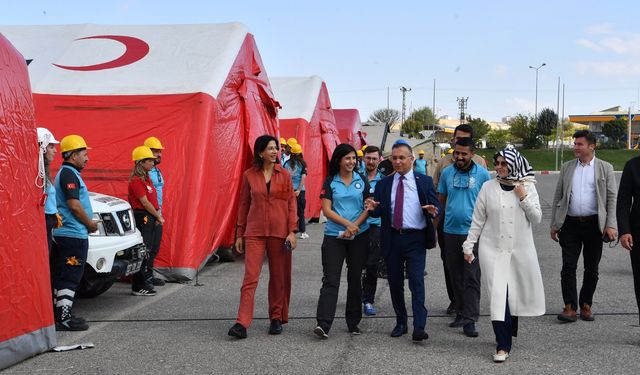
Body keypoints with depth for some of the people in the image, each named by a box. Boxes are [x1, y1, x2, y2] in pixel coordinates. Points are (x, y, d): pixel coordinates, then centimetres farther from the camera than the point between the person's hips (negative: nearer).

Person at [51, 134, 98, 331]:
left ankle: (61, 315, 21)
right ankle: (64, 319, -8)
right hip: (74, 234, -10)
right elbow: (74, 205, -21)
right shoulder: (69, 174, -13)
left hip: (64, 234, 10)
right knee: (70, 278, -8)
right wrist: (90, 224, -9)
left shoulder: (65, 173, 18)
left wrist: (88, 223, 14)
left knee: (61, 277, 13)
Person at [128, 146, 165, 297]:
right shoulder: (136, 180, -13)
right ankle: (138, 287, -3)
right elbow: (144, 202, -15)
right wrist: (158, 216, -7)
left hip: (151, 218, 10)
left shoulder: (147, 178, 16)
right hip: (142, 217, -10)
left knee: (149, 251, 13)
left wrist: (158, 216, 3)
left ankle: (146, 280, 22)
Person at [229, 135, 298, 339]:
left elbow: (291, 204, 3)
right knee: (250, 277, -8)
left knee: (279, 277, 8)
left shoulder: (284, 175, 3)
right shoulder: (249, 175, 3)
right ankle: (242, 323, -10)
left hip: (279, 232, 1)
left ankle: (277, 319, 23)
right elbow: (243, 205, 9)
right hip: (254, 232, -1)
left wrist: (292, 231, -5)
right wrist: (239, 234, 8)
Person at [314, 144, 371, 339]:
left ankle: (353, 322, 18)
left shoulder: (362, 181, 7)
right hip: (334, 236, -2)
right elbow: (326, 210, -4)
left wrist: (355, 226, -10)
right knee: (330, 279, -9)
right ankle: (323, 324, -15)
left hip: (359, 235, 2)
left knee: (355, 279, 8)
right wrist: (347, 224, -14)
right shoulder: (330, 182, 2)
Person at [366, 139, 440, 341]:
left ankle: (419, 327, -11)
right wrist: (372, 209, -15)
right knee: (395, 282, 10)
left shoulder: (424, 181, 4)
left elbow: (436, 206, 3)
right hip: (392, 238, 3)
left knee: (417, 281, -11)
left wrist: (433, 210, -21)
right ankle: (401, 323, 24)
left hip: (415, 238, -3)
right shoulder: (383, 184, 10)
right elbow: (379, 212, 8)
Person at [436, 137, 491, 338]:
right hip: (451, 231, 4)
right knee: (455, 276, 12)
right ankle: (461, 312, 25)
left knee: (472, 277, -4)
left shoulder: (482, 174, -2)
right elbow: (441, 200, 10)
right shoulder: (447, 173, 5)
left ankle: (470, 319, -2)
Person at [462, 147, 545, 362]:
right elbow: (478, 220, 5)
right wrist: (469, 245, 4)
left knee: (514, 295, 9)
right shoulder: (488, 187, 0)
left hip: (520, 250, 1)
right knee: (498, 295, -8)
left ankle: (508, 333, 31)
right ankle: (503, 345, -4)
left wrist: (524, 198, -12)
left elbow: (536, 218, 1)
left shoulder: (528, 187, 2)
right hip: (493, 249, -1)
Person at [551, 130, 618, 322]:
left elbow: (612, 198, 0)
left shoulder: (605, 168, 3)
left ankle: (586, 306, 20)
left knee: (591, 269, 8)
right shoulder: (567, 167, 9)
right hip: (571, 224, 1)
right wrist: (554, 224, 6)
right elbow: (558, 197, 11)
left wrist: (611, 225, -9)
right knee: (568, 267, -5)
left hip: (594, 225, -1)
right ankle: (570, 307, -2)